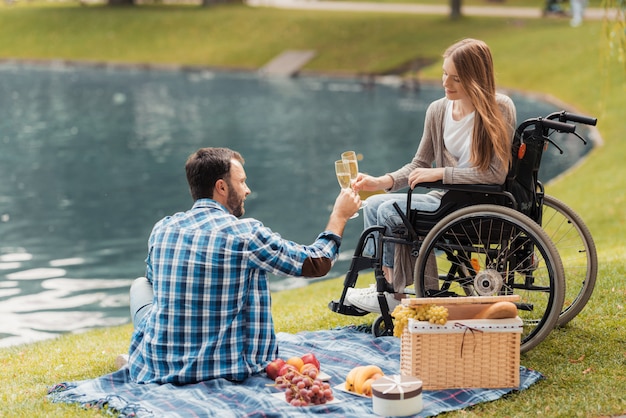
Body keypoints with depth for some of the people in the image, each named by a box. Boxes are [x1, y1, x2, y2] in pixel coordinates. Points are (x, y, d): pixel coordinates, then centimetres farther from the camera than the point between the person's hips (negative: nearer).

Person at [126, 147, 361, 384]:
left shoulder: (162, 229, -1)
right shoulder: (246, 233, -12)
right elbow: (317, 263, -1)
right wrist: (339, 215, 14)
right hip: (229, 370, -2)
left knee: (140, 285, 28)